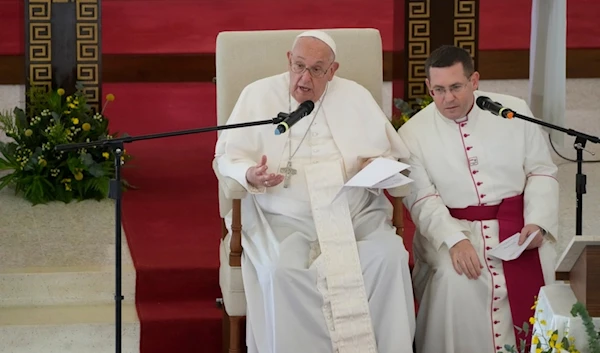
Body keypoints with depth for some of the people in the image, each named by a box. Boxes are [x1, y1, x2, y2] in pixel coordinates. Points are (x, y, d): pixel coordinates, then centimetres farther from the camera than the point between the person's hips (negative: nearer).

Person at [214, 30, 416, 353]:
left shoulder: (356, 96, 11)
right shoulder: (258, 95, 5)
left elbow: (391, 153, 14)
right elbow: (227, 157, 4)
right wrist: (251, 175, -18)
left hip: (357, 214, 2)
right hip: (284, 218, -2)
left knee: (390, 255, -26)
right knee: (283, 271, -33)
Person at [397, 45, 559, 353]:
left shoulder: (514, 110, 5)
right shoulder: (412, 134, 1)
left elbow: (541, 172, 6)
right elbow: (422, 199, -6)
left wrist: (537, 221, -11)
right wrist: (454, 240, -23)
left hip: (514, 224, 1)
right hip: (450, 227, -1)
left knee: (528, 279, -23)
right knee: (456, 278, -29)